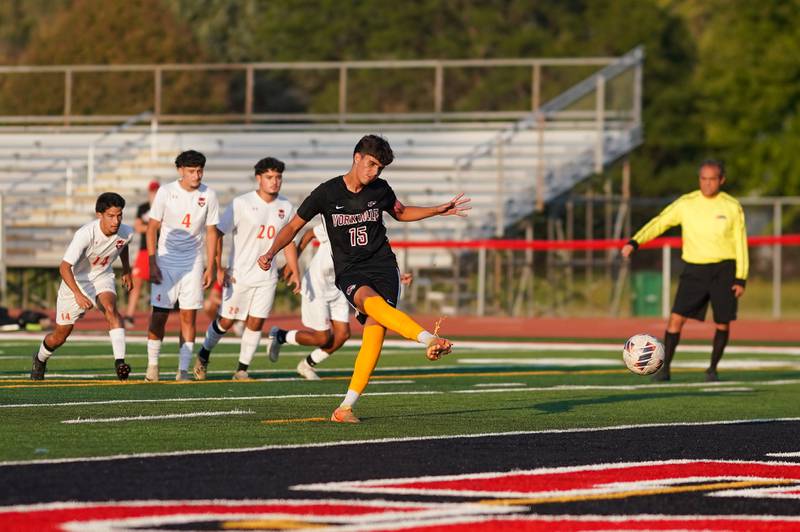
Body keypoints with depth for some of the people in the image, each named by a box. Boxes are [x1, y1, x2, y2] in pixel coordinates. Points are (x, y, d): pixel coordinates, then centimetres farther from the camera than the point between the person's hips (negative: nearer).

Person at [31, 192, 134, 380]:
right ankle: (40, 359, 44)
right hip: (75, 281, -3)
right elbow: (64, 267, -36)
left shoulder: (126, 232, -17)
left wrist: (126, 270, 24)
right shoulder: (85, 234, -33)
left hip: (102, 278, 3)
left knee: (111, 308, -32)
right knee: (60, 335, 10)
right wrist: (78, 294, -48)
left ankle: (120, 362, -38)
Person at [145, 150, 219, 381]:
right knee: (159, 315, -3)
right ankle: (152, 365, 10)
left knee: (189, 317, -1)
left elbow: (211, 232, 5)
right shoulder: (166, 192, -7)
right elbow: (152, 229, -2)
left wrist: (210, 267, 1)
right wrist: (152, 264, -8)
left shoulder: (208, 196, -2)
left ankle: (183, 369, 4)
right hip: (166, 261, -1)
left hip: (193, 264, 1)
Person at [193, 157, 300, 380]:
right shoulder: (241, 204, -11)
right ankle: (204, 355, 25)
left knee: (256, 322, -1)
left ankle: (242, 369, 9)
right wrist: (218, 269, -13)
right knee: (226, 320, 2)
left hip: (266, 276, 4)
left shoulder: (285, 207, 3)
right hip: (239, 275, -3)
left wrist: (295, 271, 7)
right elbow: (217, 234, -9)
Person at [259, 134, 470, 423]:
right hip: (350, 272, -2)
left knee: (375, 329, -18)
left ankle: (346, 407, -15)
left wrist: (439, 210, 18)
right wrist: (271, 253, -11)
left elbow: (401, 213, 26)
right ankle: (429, 340, -53)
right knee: (372, 301, -37)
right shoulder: (326, 193, -4)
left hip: (383, 266, 2)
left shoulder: (380, 189, 4)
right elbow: (293, 226, 4)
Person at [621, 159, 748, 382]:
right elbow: (659, 223, -4)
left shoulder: (732, 207, -1)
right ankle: (665, 368, -5)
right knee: (676, 318, -11)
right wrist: (634, 242, -20)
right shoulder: (686, 203, 0)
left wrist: (741, 279, -5)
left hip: (724, 269, 0)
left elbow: (740, 244, 1)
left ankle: (712, 369, 17)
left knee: (723, 323, -1)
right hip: (694, 269, 1)